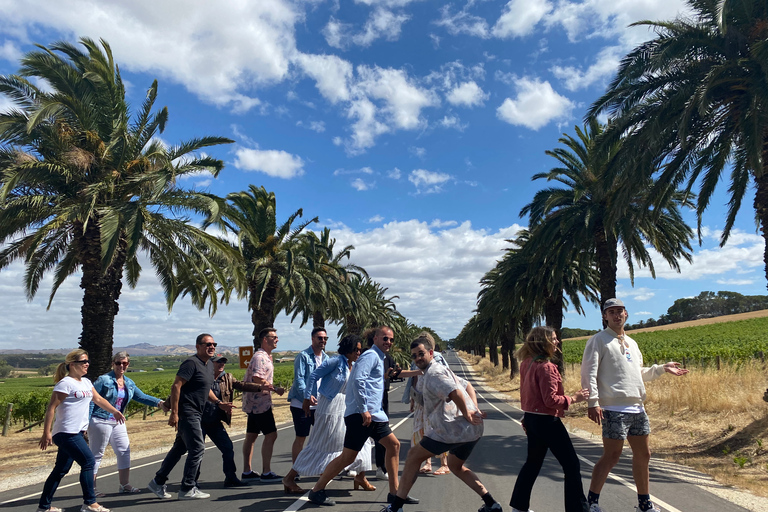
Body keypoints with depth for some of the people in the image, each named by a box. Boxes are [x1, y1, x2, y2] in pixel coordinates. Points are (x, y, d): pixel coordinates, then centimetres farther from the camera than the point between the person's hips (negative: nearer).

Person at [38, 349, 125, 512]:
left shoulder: (86, 382, 14)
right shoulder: (65, 383, -12)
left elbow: (98, 399, 25)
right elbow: (51, 408, -14)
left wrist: (115, 411, 25)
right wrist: (46, 433, -17)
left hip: (77, 433, 9)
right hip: (66, 433, -9)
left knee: (61, 469, 14)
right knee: (88, 462, -9)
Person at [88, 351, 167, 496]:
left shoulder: (129, 383, 9)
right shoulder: (104, 380, -11)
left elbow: (142, 397, 6)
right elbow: (91, 401, -12)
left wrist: (159, 403, -8)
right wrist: (86, 422, -16)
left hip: (118, 422, 7)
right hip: (100, 421, -7)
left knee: (124, 451, 7)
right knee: (96, 454, 2)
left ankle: (124, 485, 18)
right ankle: (91, 488, 14)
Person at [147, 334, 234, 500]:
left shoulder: (209, 366, 14)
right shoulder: (191, 363, -15)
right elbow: (176, 386, -20)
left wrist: (219, 403, 12)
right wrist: (174, 413, -23)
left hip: (195, 414, 10)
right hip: (187, 413, -10)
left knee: (180, 448, 16)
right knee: (197, 448, -6)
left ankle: (157, 482, 28)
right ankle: (187, 489, 5)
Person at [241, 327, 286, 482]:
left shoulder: (265, 357, 18)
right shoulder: (260, 357, -15)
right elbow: (257, 379, -26)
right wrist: (275, 389, -18)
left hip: (255, 403, 10)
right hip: (259, 403, -10)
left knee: (251, 436, 13)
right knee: (271, 435, -7)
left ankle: (247, 472, 20)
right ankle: (266, 473, -2)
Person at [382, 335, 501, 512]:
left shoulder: (432, 374, -12)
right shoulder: (442, 369, 20)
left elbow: (455, 393, -26)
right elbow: (468, 386, 23)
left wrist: (466, 414, -14)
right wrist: (475, 409, 9)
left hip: (452, 430, -10)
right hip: (473, 430, 10)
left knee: (414, 455, 4)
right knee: (456, 466, 29)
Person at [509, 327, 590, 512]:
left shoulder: (526, 363, 7)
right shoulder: (546, 367, -20)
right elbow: (551, 400, -23)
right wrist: (574, 398, -12)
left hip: (531, 419, 9)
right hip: (546, 421, -9)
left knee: (533, 462, 20)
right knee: (572, 465, 2)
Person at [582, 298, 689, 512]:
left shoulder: (631, 343, 20)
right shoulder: (599, 340, -5)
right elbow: (589, 373, -13)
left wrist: (662, 368, 20)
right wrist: (592, 402, -21)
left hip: (637, 408, 8)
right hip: (614, 409, -8)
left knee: (643, 455, 15)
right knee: (611, 456, -6)